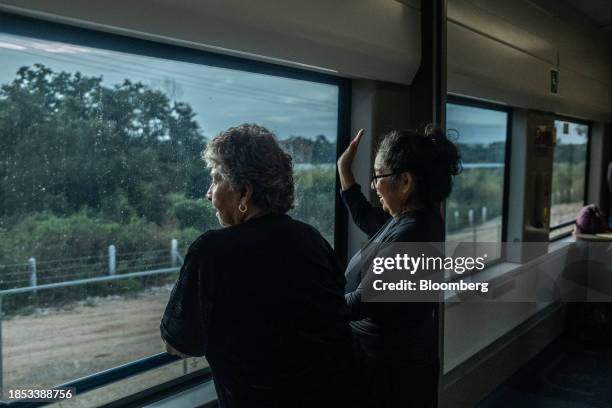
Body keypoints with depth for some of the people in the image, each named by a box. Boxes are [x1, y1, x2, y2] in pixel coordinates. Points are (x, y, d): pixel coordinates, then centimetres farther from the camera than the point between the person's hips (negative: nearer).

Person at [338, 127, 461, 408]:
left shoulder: (410, 234, -30)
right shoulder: (414, 218, 1)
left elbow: (362, 301, -27)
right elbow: (365, 219, 17)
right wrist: (344, 170, 14)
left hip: (391, 365, -9)